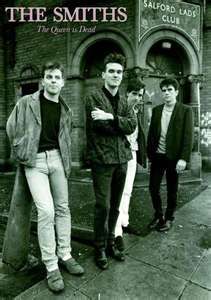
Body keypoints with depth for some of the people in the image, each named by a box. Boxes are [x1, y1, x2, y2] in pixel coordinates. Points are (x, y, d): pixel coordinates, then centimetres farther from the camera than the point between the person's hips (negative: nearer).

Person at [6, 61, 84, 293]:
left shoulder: (65, 109, 11)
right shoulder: (27, 103, -1)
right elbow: (12, 129, 4)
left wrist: (66, 161, 11)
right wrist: (21, 154, 5)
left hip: (57, 158, 4)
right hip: (35, 161, -4)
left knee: (63, 208, 7)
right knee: (46, 211, -12)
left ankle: (64, 255, 23)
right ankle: (51, 266, 4)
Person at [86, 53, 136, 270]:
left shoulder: (123, 101, 16)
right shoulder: (93, 98, -2)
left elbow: (132, 125, -2)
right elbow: (99, 126, -16)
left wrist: (111, 117, -15)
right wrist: (121, 124, -5)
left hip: (121, 159, 6)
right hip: (102, 159, -5)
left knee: (115, 206, 13)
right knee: (103, 206, -1)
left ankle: (111, 243, 30)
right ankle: (100, 248, 19)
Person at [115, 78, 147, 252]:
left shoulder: (138, 110, 12)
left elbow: (139, 134, 14)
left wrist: (142, 155, 11)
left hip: (133, 154, 7)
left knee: (127, 191, 15)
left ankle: (124, 223, 31)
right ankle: (117, 232, 4)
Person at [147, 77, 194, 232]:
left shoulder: (185, 110, -4)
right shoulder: (156, 110, 8)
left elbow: (188, 136, -9)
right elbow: (151, 132, 9)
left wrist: (184, 158, -16)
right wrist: (149, 153, 5)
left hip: (174, 157, -3)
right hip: (157, 155, 4)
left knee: (172, 190, 9)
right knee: (153, 188, 6)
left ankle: (169, 218, 29)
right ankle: (158, 215, 29)